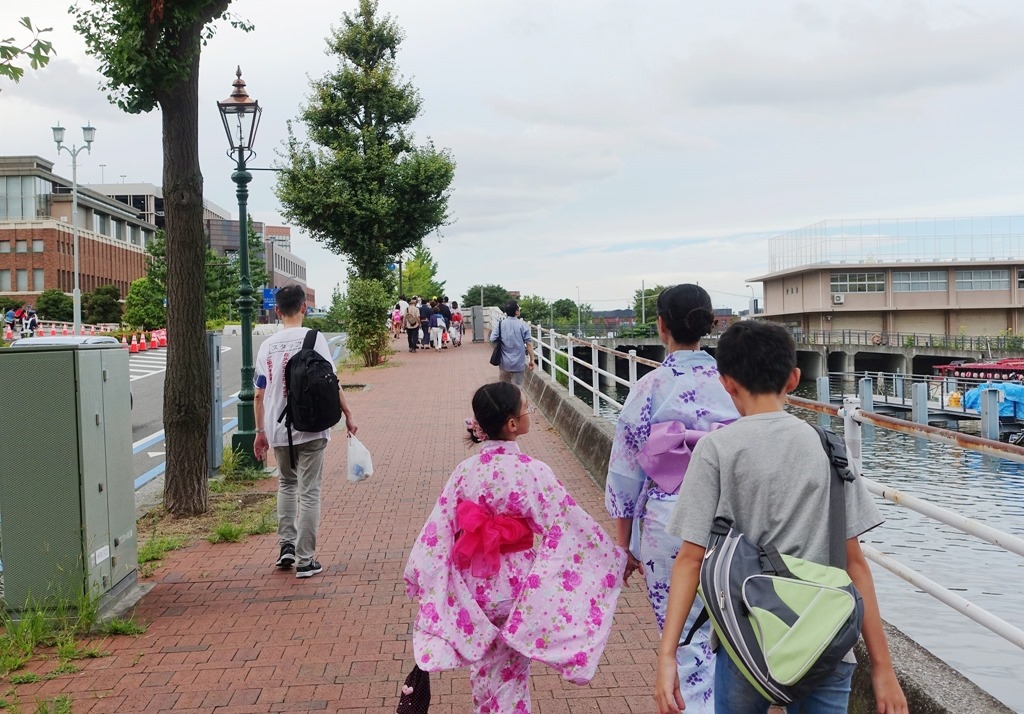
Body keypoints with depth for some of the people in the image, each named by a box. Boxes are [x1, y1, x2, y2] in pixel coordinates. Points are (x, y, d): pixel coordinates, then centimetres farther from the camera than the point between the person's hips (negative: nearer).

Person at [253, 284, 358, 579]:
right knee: (308, 492, 2)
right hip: (310, 428, -4)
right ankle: (305, 560, 5)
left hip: (278, 430, 4)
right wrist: (348, 415, -2)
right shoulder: (313, 339, -6)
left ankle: (286, 544, 18)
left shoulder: (267, 345, 4)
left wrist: (260, 431, 15)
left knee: (287, 484, 24)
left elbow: (259, 394, 6)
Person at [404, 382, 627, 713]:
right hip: (517, 590, -3)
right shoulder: (533, 472, -20)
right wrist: (616, 556, 0)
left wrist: (418, 579, 9)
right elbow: (572, 528, -14)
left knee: (484, 667, 25)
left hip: (474, 588, 3)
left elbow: (437, 532, -5)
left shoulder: (465, 471, -10)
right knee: (509, 671, 18)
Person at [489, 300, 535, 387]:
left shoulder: (500, 325, -4)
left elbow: (492, 339, -5)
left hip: (504, 363, 2)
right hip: (518, 363, -2)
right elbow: (529, 344, -10)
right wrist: (531, 360, -3)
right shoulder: (523, 325, -9)